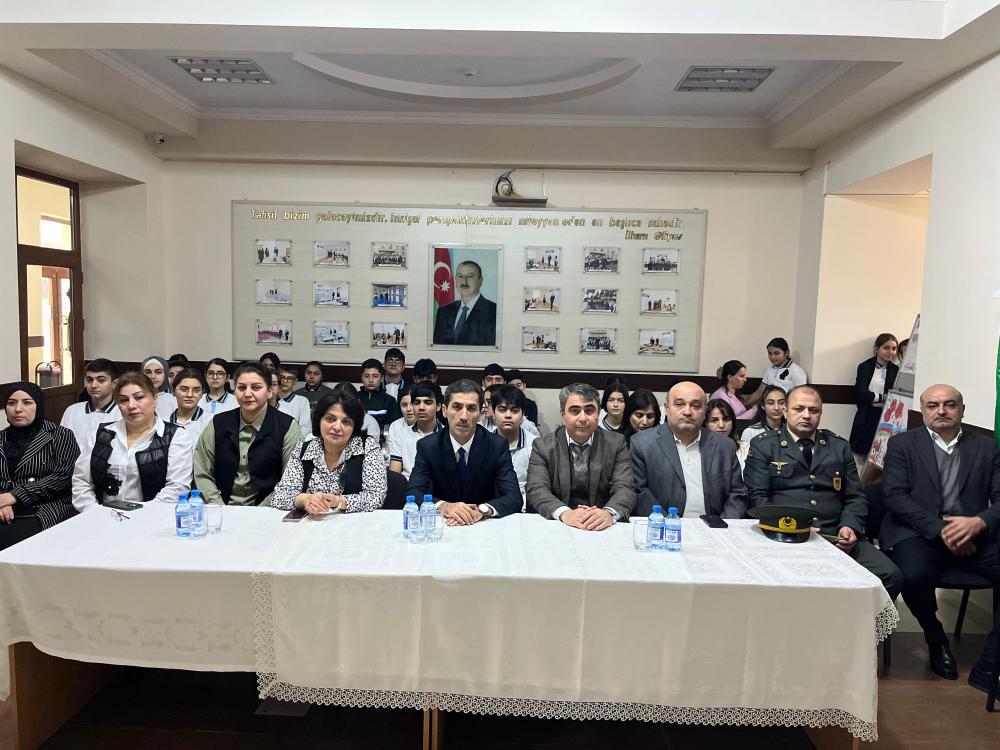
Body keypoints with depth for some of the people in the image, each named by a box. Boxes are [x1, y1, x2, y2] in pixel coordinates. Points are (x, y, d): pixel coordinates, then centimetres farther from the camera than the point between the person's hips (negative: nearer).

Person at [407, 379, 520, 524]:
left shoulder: (498, 446, -6)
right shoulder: (427, 446, -4)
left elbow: (514, 498, -14)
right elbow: (413, 494, -12)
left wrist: (482, 510, -32)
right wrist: (443, 506, -31)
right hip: (442, 524, 0)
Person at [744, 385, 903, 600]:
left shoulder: (840, 447, 20)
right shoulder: (763, 445, 9)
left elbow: (855, 498, 16)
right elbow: (758, 497, 1)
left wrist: (850, 527, -4)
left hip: (835, 536, 4)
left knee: (891, 576, -19)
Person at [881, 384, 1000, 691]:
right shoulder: (902, 444, 7)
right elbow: (895, 495, -4)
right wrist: (939, 529, -16)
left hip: (974, 534, 3)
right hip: (919, 531, -2)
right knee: (914, 576, -32)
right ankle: (935, 638, 3)